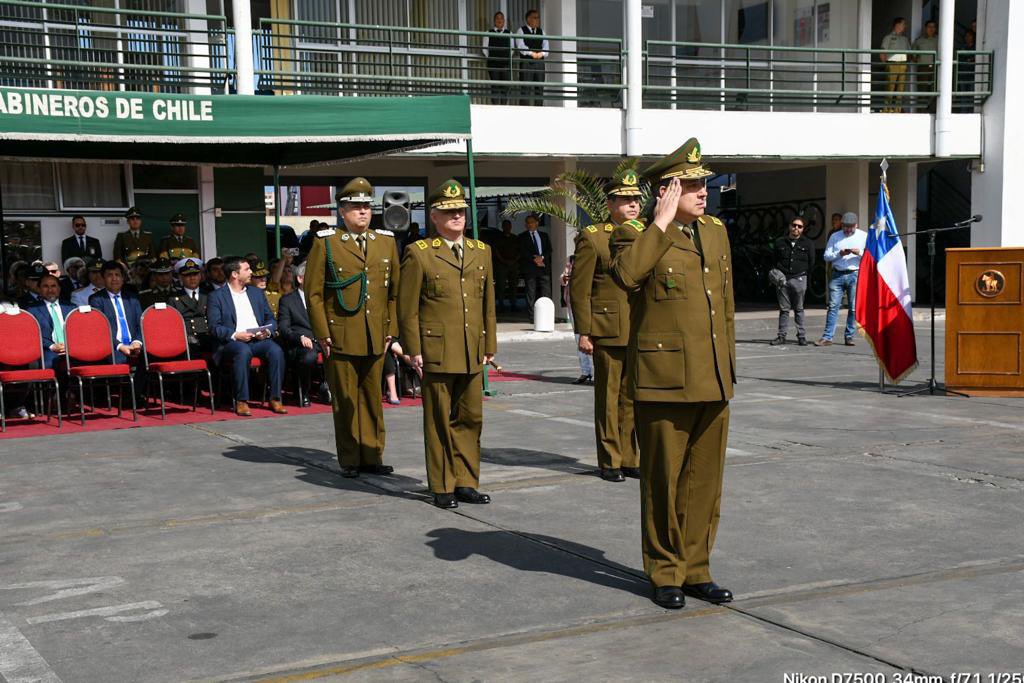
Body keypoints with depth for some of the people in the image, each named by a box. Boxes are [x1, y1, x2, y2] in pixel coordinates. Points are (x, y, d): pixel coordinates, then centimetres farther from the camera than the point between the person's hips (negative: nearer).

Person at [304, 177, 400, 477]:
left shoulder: (387, 243, 11)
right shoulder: (325, 244, 1)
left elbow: (395, 291, 14)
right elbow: (313, 293, -1)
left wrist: (391, 329, 7)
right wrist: (322, 334, -6)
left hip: (375, 339, 3)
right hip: (341, 338, -3)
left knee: (373, 399, 8)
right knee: (345, 400, 3)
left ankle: (372, 456, 16)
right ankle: (350, 460, 12)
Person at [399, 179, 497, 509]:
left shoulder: (481, 252, 13)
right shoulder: (419, 253, -2)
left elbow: (488, 304, 16)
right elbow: (407, 307, -3)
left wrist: (489, 346, 13)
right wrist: (414, 350, -7)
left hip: (472, 354, 5)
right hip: (437, 353, -5)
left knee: (471, 419, 9)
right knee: (440, 420, 3)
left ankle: (466, 482, 20)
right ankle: (442, 487, 12)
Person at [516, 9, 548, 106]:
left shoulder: (541, 32, 19)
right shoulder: (521, 31, 5)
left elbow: (545, 46, 8)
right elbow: (520, 46, -9)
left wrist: (541, 53, -14)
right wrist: (532, 53, -19)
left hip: (540, 62, 4)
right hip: (526, 62, -4)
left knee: (539, 88, 1)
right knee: (525, 88, -9)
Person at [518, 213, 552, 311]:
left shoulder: (544, 235, 19)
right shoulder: (522, 237, 9)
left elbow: (549, 250, 9)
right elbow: (523, 252, -2)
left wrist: (542, 257, -9)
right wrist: (534, 260, -12)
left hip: (544, 266, 2)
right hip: (530, 268, -2)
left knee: (546, 292, -4)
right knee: (531, 293, -4)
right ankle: (532, 314, -3)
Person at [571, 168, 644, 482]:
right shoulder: (592, 237, -2)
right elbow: (579, 288, -5)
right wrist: (583, 332, -9)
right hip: (607, 331, -4)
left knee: (632, 397, 9)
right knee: (608, 398, 3)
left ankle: (629, 459, 18)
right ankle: (610, 462, 12)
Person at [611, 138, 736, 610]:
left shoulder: (716, 233, 14)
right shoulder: (640, 236, -5)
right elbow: (626, 274, -30)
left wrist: (728, 366, 18)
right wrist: (663, 221, -21)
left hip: (712, 380, 6)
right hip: (665, 379, -6)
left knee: (705, 479, 11)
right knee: (663, 479, 4)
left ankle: (695, 569, 24)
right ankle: (665, 573, 17)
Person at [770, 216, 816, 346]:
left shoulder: (808, 244, 7)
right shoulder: (780, 242, 10)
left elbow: (811, 264, 10)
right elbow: (775, 261, 15)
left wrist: (804, 277, 6)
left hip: (799, 279, -1)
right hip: (782, 279, 1)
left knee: (799, 309, 4)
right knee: (784, 309, 4)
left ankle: (801, 336, 8)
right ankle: (782, 335, 8)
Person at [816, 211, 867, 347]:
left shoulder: (864, 236, 8)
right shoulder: (835, 237, 11)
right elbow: (826, 256, 6)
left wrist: (859, 252, -14)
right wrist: (839, 254, -11)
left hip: (855, 275, -1)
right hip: (837, 275, 1)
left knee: (853, 308, 0)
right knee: (833, 306, -4)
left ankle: (849, 337, 9)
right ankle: (827, 337, -4)